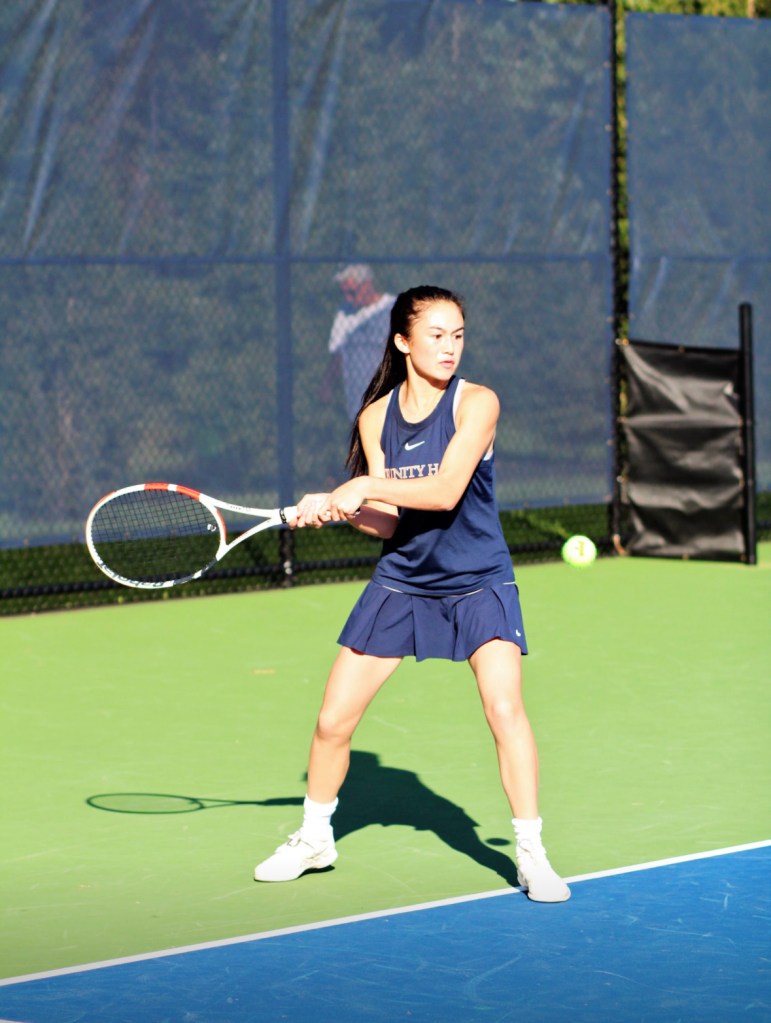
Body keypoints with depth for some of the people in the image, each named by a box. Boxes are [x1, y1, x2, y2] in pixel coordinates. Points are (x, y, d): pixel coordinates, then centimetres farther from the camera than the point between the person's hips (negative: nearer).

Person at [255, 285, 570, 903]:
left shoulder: (477, 403, -12)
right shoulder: (376, 417, 0)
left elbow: (445, 491, -23)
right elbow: (388, 522, -1)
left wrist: (366, 486, -25)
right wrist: (334, 507, -18)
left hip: (478, 585, -3)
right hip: (402, 583, 4)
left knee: (504, 707, -23)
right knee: (333, 723, 3)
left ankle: (532, 855, -11)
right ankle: (314, 839, 27)